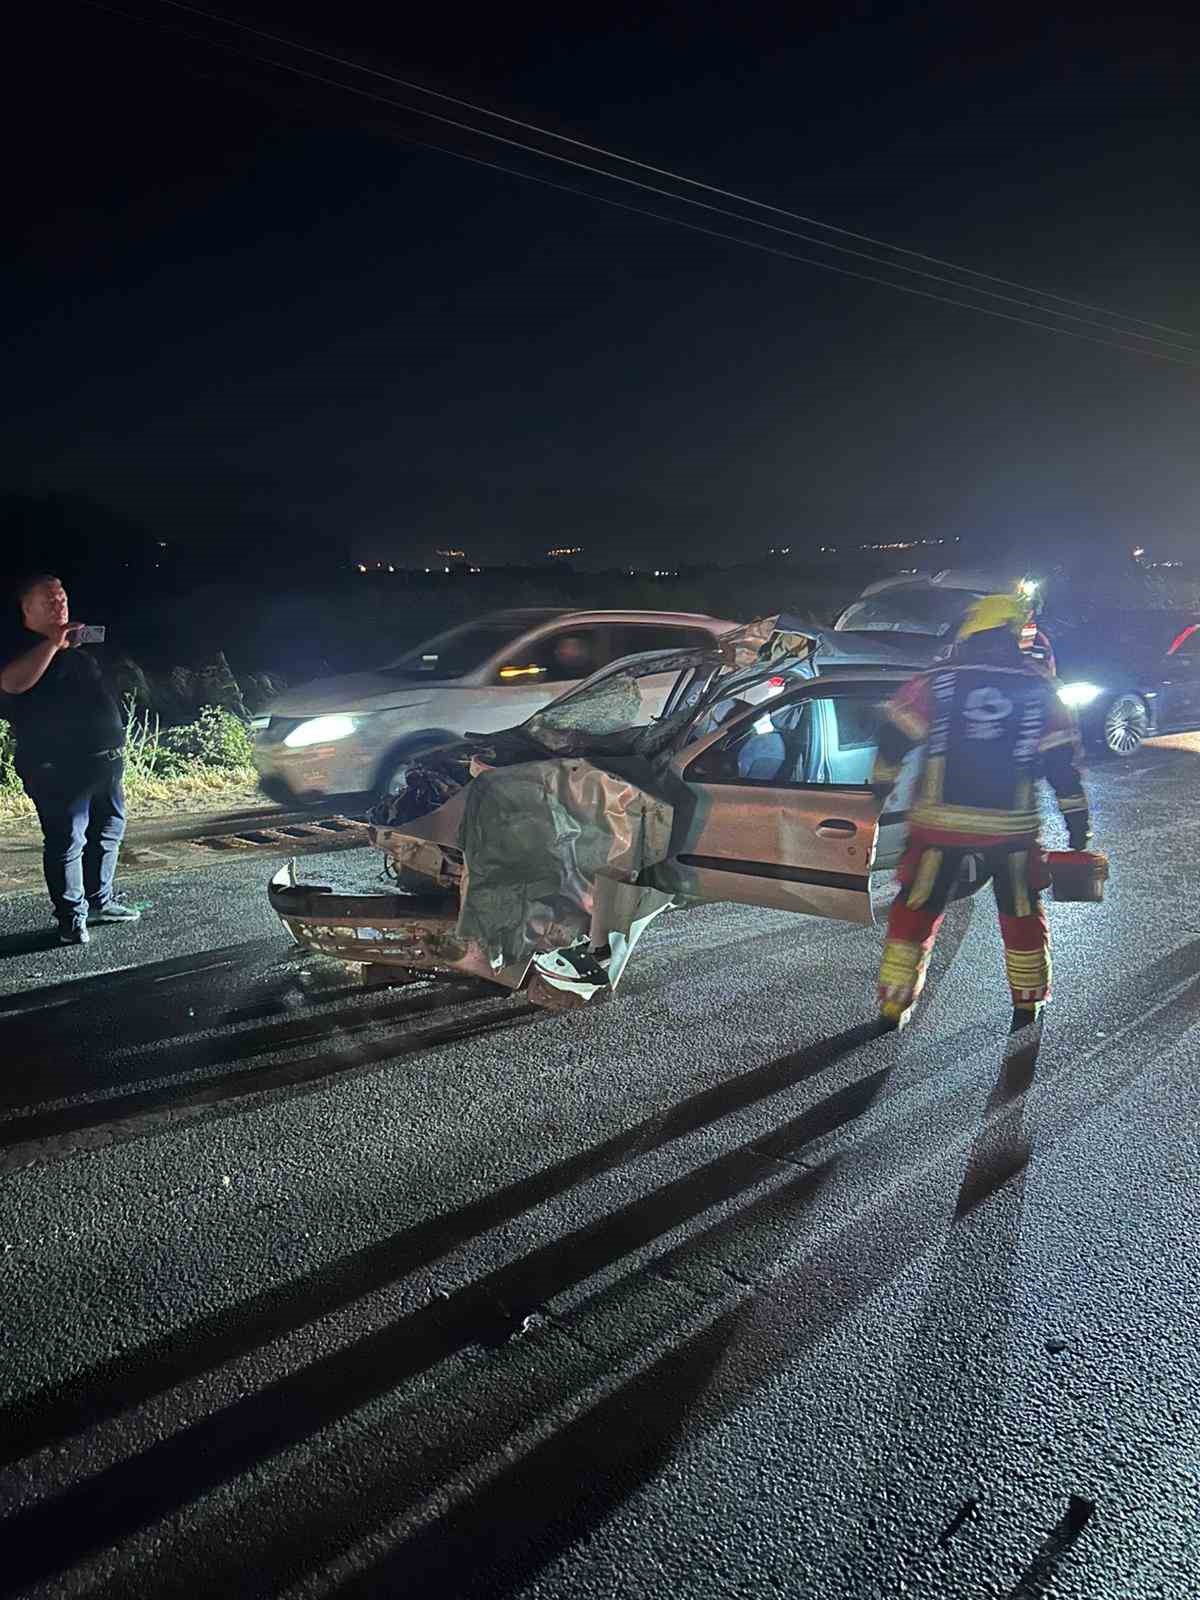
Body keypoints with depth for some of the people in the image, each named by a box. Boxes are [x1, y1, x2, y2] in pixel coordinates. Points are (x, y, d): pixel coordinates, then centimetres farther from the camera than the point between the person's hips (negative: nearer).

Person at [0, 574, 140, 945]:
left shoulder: (76, 648, 20)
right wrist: (52, 643, -24)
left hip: (104, 758, 8)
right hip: (60, 766, -8)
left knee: (109, 829, 14)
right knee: (67, 840, -6)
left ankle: (99, 900, 27)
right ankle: (72, 917, 2)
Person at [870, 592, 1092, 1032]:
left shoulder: (935, 681, -2)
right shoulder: (1038, 688, 3)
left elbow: (895, 736, 1)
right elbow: (1062, 762, 4)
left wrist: (881, 782, 16)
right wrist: (1078, 822, 11)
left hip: (939, 822, -1)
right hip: (1011, 826, 1)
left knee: (915, 911, 10)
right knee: (1022, 914, 19)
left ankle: (893, 1009, 13)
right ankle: (1028, 1005, 30)